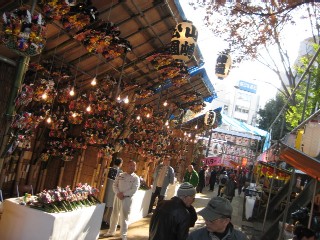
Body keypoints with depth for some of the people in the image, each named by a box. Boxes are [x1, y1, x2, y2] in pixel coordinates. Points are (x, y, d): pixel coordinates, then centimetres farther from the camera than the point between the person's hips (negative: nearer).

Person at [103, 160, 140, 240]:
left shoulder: (136, 178, -4)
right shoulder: (121, 175, 6)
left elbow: (134, 190, -13)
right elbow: (115, 185, 5)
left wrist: (123, 194, -18)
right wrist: (118, 193, -12)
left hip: (127, 199, -3)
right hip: (117, 197, 4)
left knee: (124, 217, 2)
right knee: (114, 215, 14)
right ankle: (111, 232, 30)